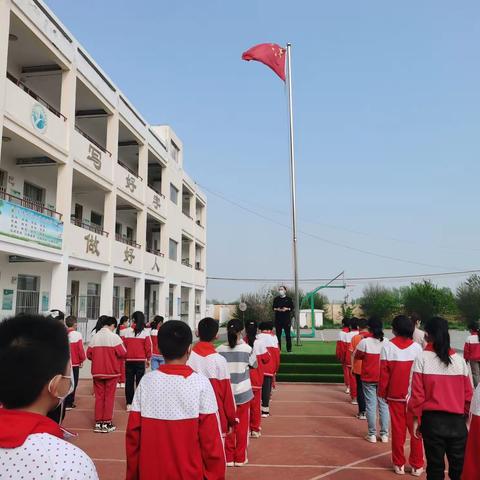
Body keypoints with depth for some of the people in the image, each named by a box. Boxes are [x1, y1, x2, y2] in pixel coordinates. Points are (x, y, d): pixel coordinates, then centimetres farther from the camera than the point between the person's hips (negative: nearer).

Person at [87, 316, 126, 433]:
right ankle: (107, 423, 8)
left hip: (97, 372, 4)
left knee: (99, 397, 11)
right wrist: (117, 358, 6)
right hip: (111, 371, -4)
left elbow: (89, 354, 3)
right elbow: (123, 353, -15)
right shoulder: (114, 337, -11)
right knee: (109, 397, 5)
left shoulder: (95, 337, 2)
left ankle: (98, 423, 14)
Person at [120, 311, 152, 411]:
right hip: (141, 361, -1)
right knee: (140, 381, 4)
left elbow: (122, 346, -1)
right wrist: (148, 359, 8)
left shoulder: (125, 331, -3)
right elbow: (148, 346, -5)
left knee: (129, 382, 9)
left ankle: (129, 403, 13)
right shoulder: (145, 332, -6)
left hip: (129, 360, 1)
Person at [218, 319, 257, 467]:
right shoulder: (247, 349, -12)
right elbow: (254, 365, 5)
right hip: (243, 392, -1)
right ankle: (240, 458, 21)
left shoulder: (220, 350, -10)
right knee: (242, 426, 12)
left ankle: (228, 457, 21)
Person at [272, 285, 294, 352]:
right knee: (278, 334, 3)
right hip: (278, 318, 2)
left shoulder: (289, 299, 4)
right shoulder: (276, 299, 12)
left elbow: (292, 308, 4)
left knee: (288, 334, -2)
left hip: (287, 318, -2)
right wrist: (277, 309, -8)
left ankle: (289, 348, 2)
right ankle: (278, 348, 8)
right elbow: (273, 308, 12)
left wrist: (287, 309, -13)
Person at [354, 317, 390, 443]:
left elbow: (357, 356, -1)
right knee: (384, 405, 10)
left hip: (368, 378, -2)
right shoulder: (387, 342, -6)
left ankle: (372, 434, 10)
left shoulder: (365, 342, -14)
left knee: (371, 405, 4)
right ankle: (384, 434, 15)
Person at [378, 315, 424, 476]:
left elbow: (384, 372, -7)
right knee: (415, 430, 11)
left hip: (395, 395, 0)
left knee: (398, 429, 10)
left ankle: (399, 464, 18)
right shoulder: (417, 347, -6)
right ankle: (417, 466, 18)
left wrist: (383, 393, 4)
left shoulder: (388, 347, -8)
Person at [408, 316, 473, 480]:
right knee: (459, 466, 14)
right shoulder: (459, 359, -1)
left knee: (435, 466, 9)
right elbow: (468, 393, 3)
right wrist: (465, 415, 17)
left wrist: (416, 418, 2)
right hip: (457, 420, 2)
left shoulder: (422, 358, -9)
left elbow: (417, 392, -9)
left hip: (432, 419, -2)